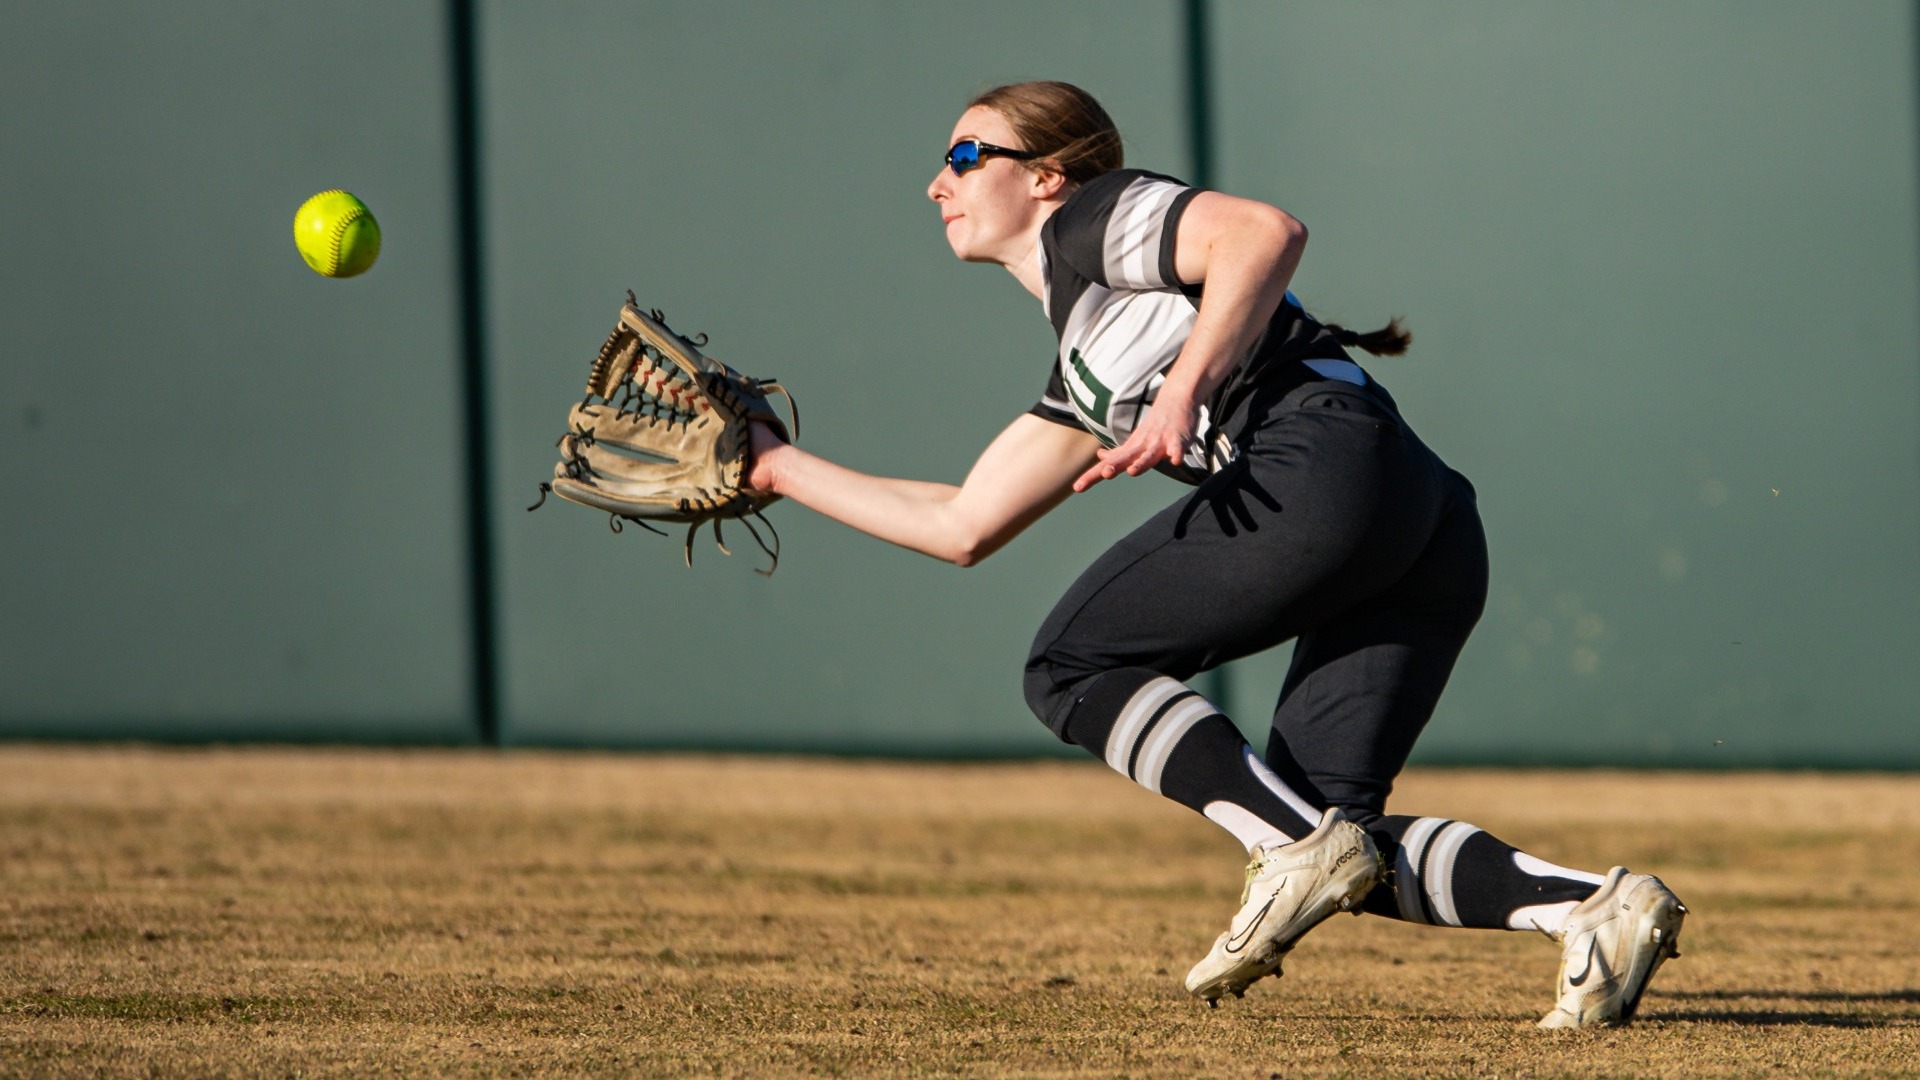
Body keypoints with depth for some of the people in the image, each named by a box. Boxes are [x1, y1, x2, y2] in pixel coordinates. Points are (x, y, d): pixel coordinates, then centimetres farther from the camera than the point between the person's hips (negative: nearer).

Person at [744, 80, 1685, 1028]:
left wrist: (1182, 390, -15)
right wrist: (784, 469, 45)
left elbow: (1268, 232, -7)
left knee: (1071, 664, 2)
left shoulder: (1096, 218, 11)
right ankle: (1592, 907, -14)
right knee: (1324, 823, 3)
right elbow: (964, 526, 40)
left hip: (1321, 459, -9)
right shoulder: (1081, 383, 36)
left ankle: (1302, 848, -15)